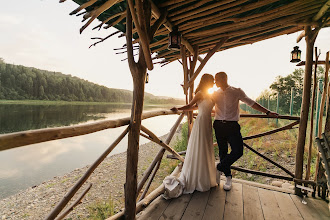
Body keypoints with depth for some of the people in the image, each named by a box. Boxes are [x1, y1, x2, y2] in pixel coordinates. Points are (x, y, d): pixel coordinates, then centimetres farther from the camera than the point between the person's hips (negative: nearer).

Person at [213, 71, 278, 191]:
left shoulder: (236, 92, 1)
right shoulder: (215, 94, 9)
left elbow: (251, 103, 4)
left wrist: (268, 112, 0)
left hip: (232, 125, -2)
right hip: (219, 125, 2)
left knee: (238, 151, -11)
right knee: (223, 151, 6)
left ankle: (220, 167, 15)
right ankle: (228, 177, 25)